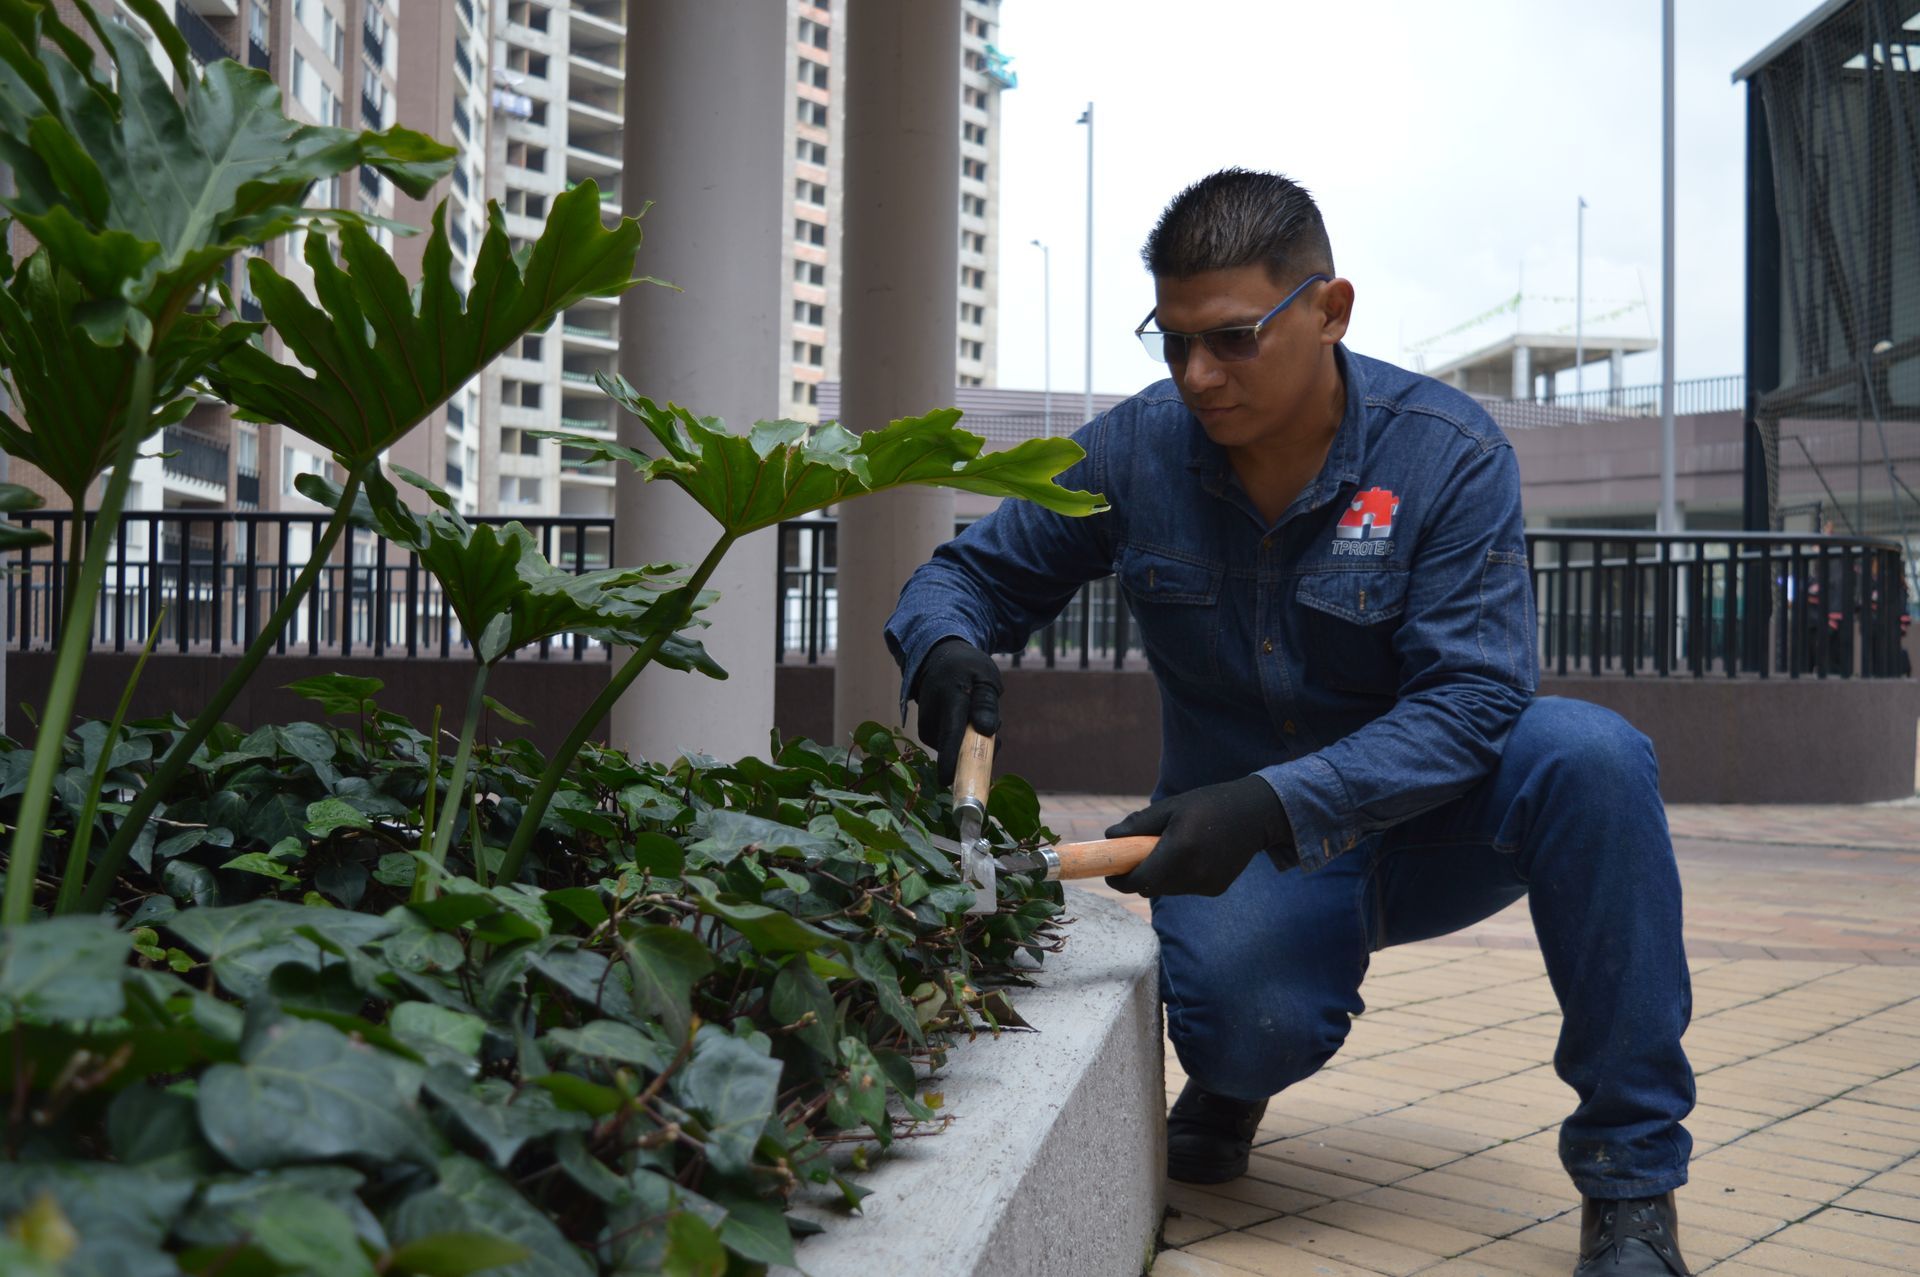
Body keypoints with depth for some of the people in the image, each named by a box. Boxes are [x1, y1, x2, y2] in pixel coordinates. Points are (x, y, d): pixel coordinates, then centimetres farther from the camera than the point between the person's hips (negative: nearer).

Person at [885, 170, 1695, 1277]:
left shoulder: (1450, 455, -14)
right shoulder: (1133, 452, -7)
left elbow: (1471, 696, -22)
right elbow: (968, 573, 2)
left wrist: (1274, 803, -36)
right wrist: (946, 648, -25)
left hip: (1430, 826, 1)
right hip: (1247, 851, 0)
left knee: (1587, 754, -31)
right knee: (1249, 1014, -34)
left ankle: (1631, 1185, -17)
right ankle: (1227, 1084, 10)